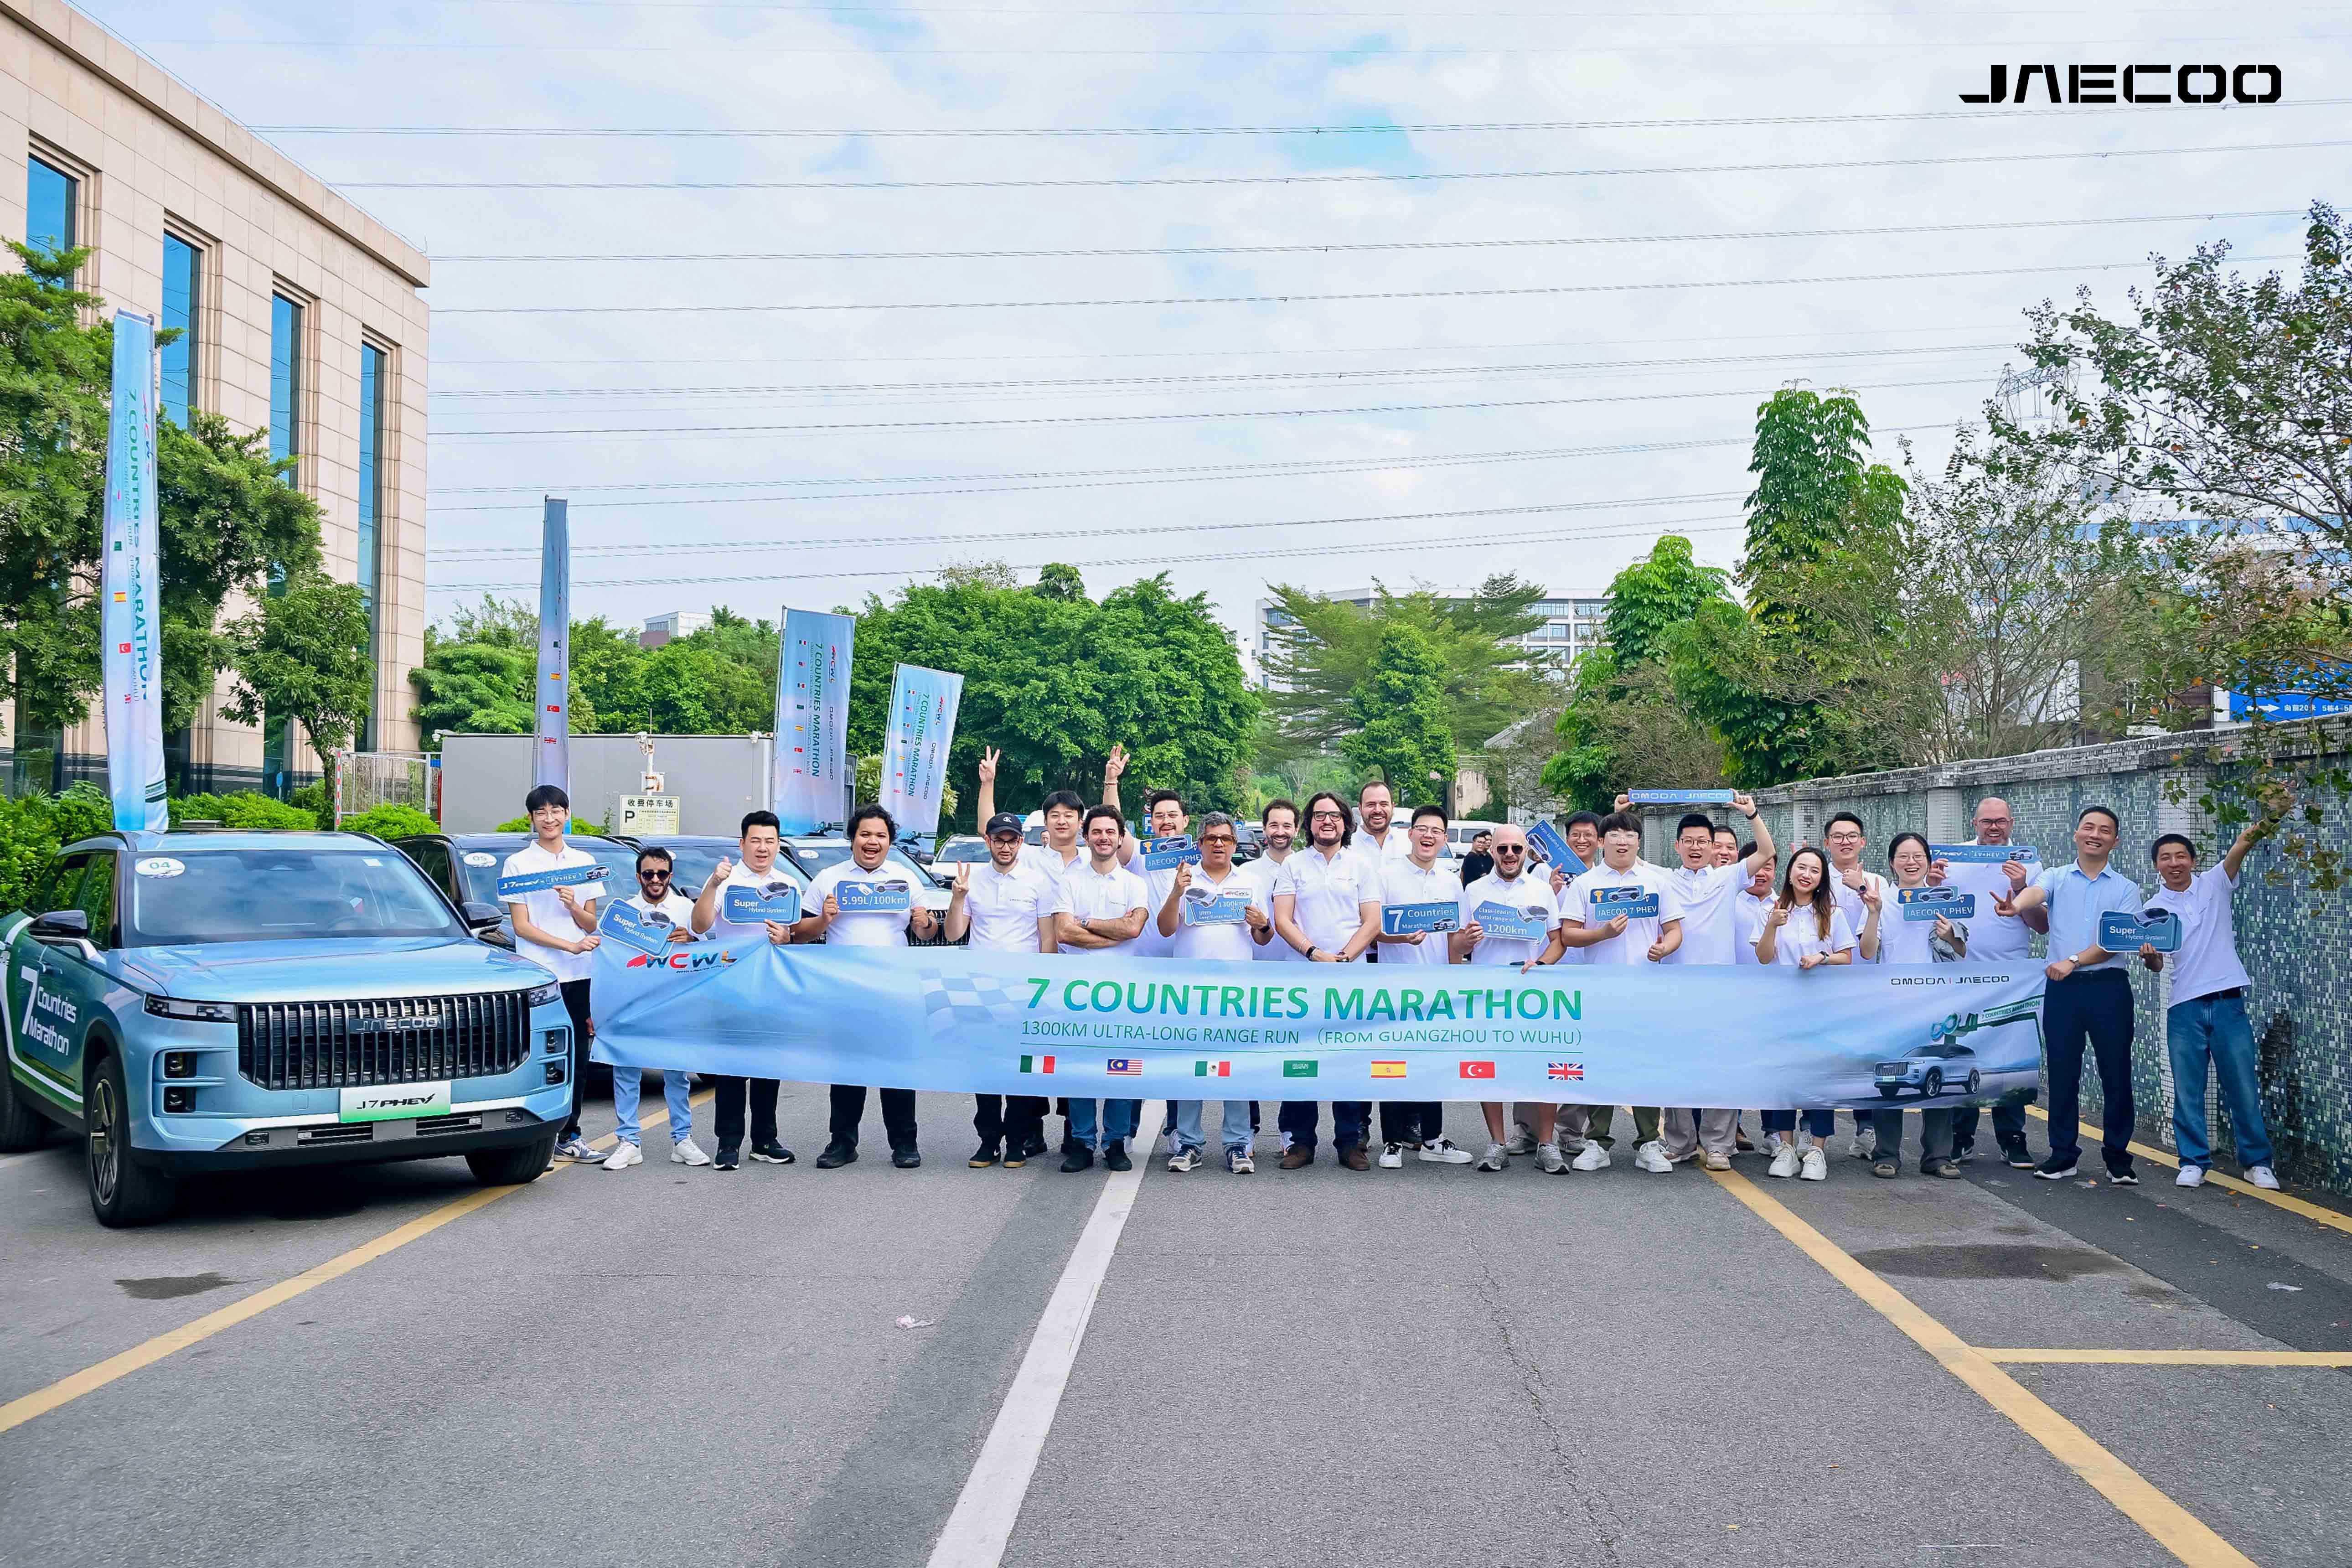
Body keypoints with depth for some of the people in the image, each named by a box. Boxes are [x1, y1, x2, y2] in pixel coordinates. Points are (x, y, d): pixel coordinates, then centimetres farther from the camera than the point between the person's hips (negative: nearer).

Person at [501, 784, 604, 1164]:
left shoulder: (584, 862, 14)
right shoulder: (518, 863, 2)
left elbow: (591, 924, 12)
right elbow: (522, 926, -5)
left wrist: (573, 906, -10)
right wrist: (570, 946, -14)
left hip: (578, 976, 4)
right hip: (537, 974, -4)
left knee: (577, 1058, 7)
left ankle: (568, 1135, 16)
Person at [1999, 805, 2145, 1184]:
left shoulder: (2126, 889, 7)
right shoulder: (2056, 878, 9)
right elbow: (2035, 894, -15)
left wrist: (2074, 961, -18)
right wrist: (2016, 905, -40)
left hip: (2109, 986, 0)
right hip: (2062, 987, 1)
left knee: (2116, 1073, 2)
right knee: (2062, 1073, 4)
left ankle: (2118, 1156, 13)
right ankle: (2063, 1154, 12)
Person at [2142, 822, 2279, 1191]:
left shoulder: (2214, 884, 4)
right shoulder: (2154, 909, 4)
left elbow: (2236, 854, -15)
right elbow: (2157, 964, 0)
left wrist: (2253, 835, -35)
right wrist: (2149, 956, -24)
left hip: (2228, 1003, 0)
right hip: (2185, 1008, 1)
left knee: (2243, 1087, 4)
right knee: (2187, 1091, 3)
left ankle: (2257, 1162, 16)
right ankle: (2193, 1162, 13)